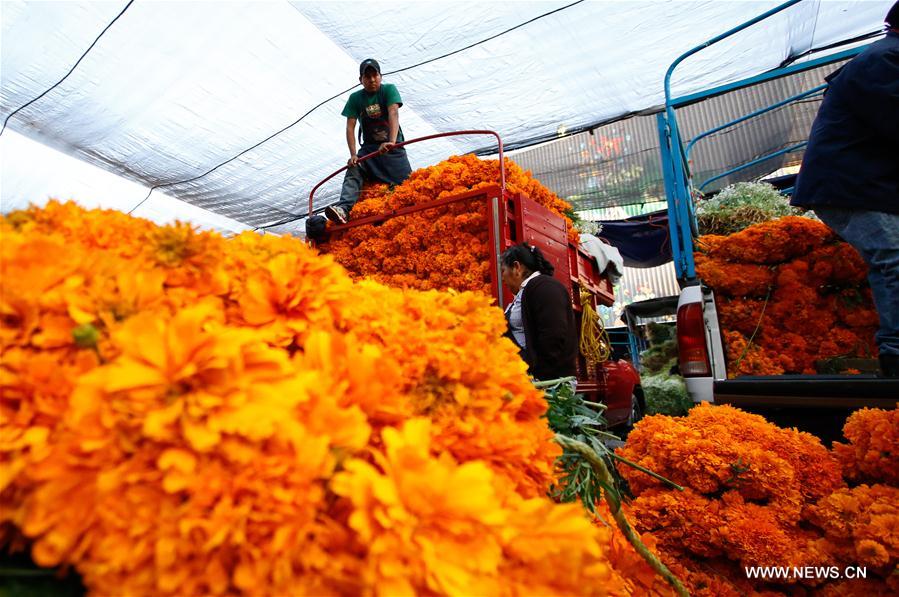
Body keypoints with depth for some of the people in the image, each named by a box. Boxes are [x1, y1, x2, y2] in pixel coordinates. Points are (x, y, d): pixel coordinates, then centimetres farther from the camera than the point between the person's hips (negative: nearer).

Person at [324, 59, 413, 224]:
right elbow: (350, 127, -3)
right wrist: (353, 155, -19)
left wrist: (392, 142, -39)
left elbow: (393, 114, -21)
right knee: (353, 172, -26)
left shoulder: (389, 90, -4)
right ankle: (343, 207, -43)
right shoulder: (355, 98, 4)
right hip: (369, 148, 1)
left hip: (393, 147, -1)